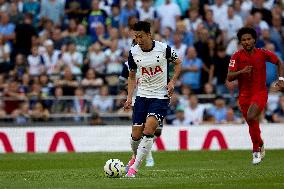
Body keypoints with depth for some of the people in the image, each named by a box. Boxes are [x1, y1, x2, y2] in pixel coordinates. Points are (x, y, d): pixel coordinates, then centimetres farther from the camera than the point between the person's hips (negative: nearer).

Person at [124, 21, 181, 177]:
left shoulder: (163, 48, -10)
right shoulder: (133, 52, -2)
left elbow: (178, 63, 8)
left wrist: (172, 81, -7)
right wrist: (129, 97, 3)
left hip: (161, 96, -3)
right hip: (142, 96, 3)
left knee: (148, 131, -20)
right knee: (136, 136, 1)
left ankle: (134, 167, -15)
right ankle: (137, 156, 34)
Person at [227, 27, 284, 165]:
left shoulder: (263, 53, -5)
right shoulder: (237, 56, -5)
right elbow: (229, 77, -11)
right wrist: (241, 72, -28)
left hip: (260, 92, -3)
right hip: (244, 95, 3)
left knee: (251, 117, -26)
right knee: (252, 124, 9)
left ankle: (257, 148, -12)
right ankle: (259, 148, 31)